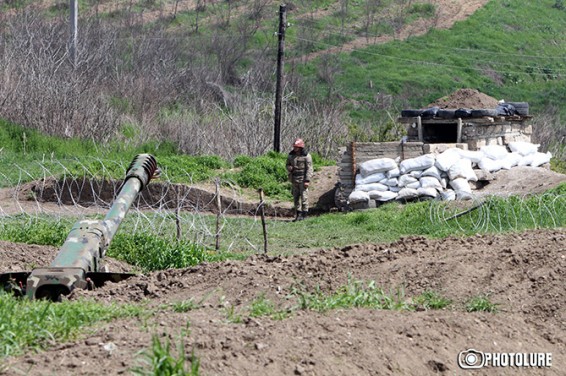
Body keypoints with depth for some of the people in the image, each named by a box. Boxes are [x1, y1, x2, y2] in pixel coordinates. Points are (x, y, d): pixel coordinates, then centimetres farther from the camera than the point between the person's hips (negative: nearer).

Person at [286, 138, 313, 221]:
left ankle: (304, 215, -3)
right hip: (294, 179, 5)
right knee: (296, 197, 6)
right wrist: (289, 168, -4)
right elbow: (288, 164, 22)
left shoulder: (306, 156, -6)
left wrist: (307, 180, -15)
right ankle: (298, 215, 11)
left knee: (304, 197, -6)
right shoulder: (291, 155, 9)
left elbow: (309, 169, -7)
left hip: (303, 179, -5)